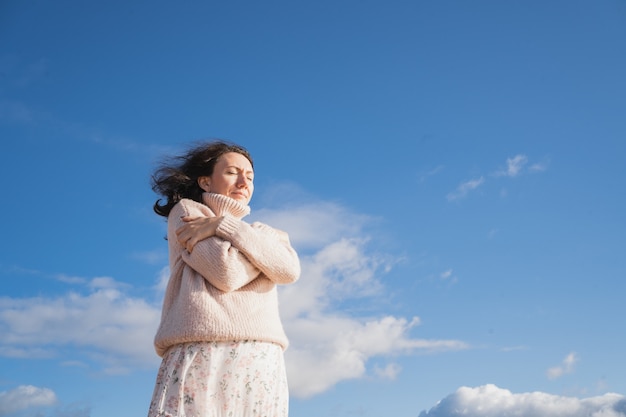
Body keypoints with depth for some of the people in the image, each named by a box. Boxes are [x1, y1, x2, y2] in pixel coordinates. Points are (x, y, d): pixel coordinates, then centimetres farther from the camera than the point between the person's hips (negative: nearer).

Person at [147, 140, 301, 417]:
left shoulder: (265, 233, 28)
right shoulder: (186, 210, 14)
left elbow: (289, 270, 3)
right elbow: (227, 272, -5)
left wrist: (223, 226, 0)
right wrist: (268, 241, 9)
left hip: (263, 363, 4)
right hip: (206, 354, -4)